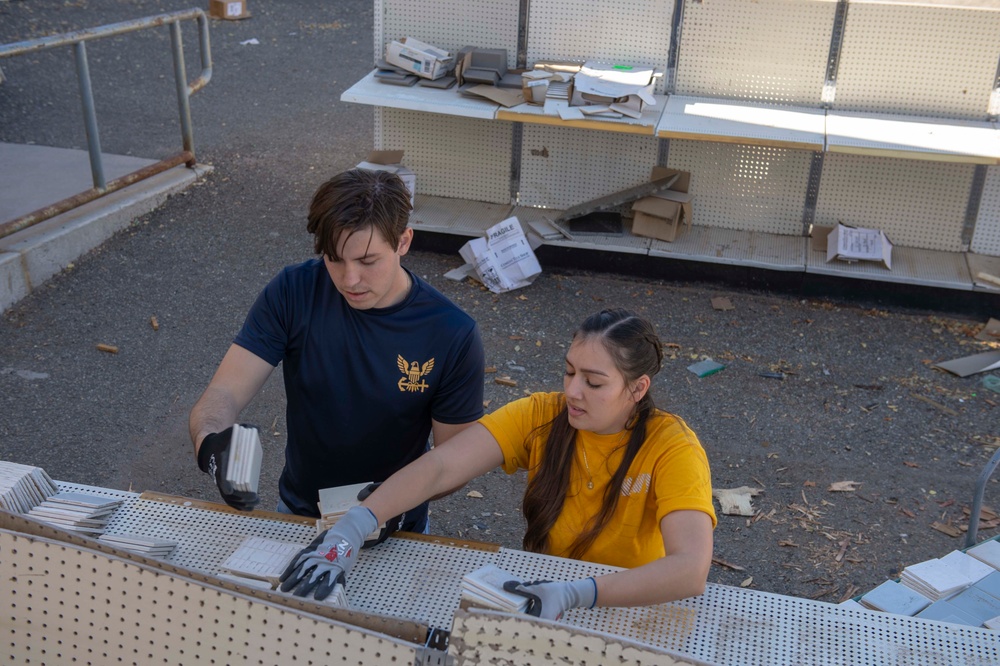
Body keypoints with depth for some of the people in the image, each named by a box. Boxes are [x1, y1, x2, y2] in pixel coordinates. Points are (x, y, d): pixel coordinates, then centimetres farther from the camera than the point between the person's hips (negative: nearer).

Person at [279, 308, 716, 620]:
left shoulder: (672, 449, -20)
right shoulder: (540, 417, -12)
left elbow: (690, 570, -34)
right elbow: (439, 467, -22)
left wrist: (575, 595, -45)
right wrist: (351, 529, -36)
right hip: (543, 594, 3)